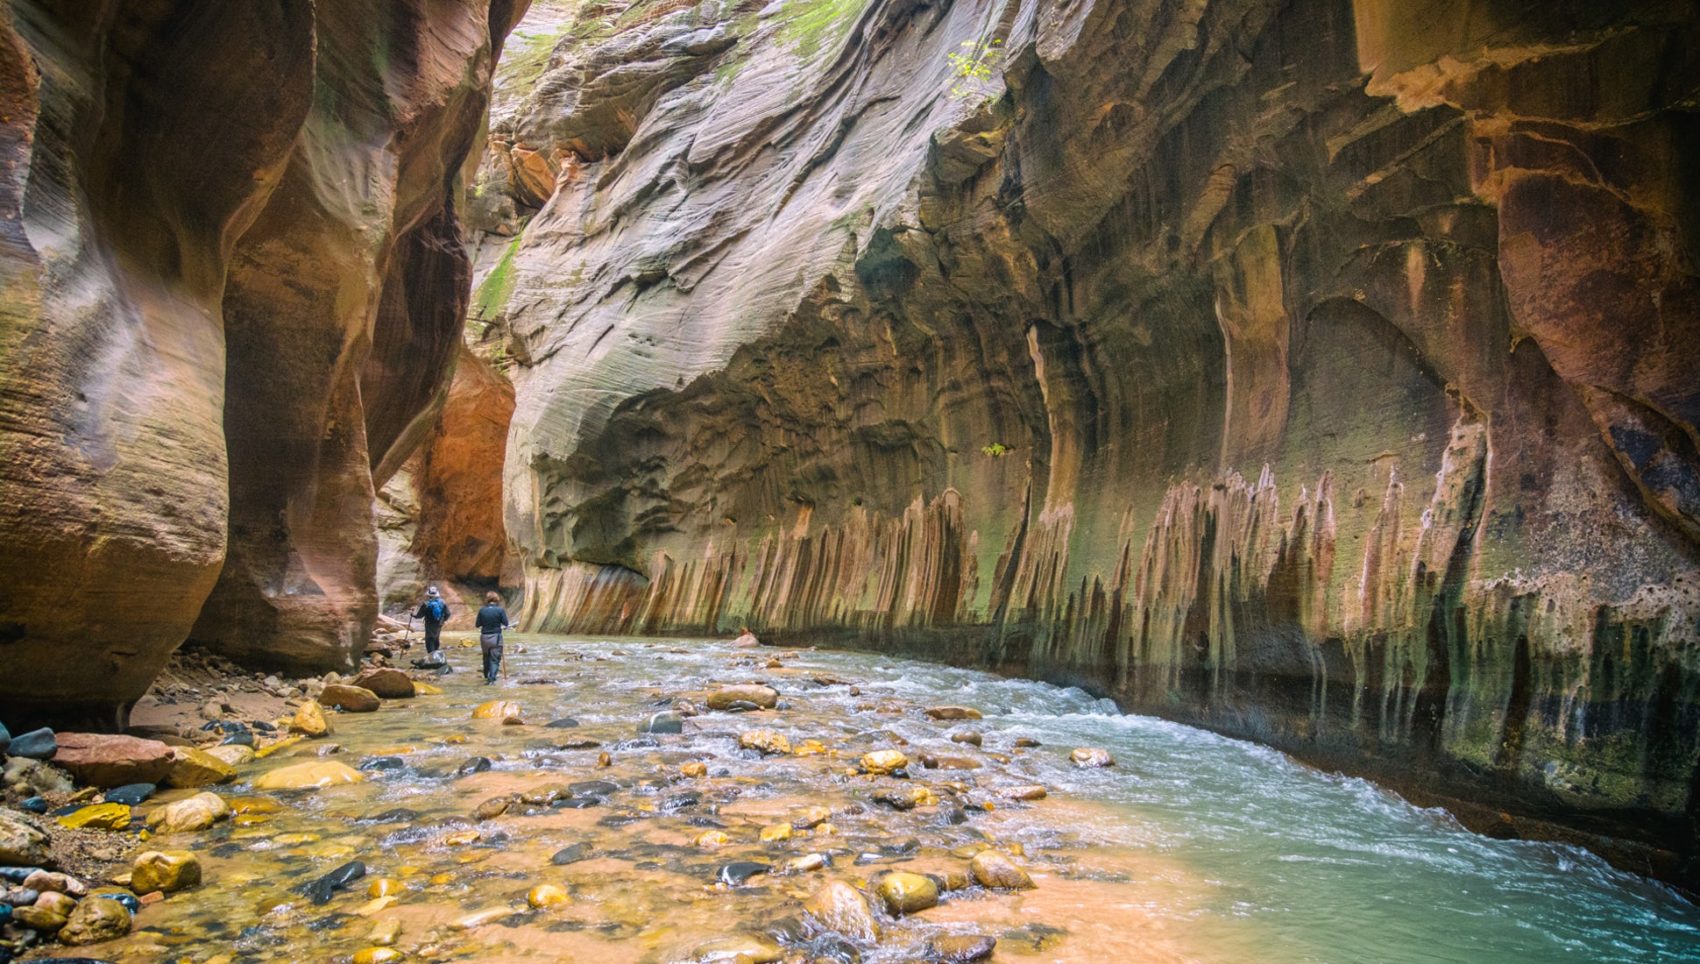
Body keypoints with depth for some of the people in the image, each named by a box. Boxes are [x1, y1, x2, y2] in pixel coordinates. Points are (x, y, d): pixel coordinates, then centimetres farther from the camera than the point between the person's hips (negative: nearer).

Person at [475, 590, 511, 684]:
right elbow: (505, 624, -8)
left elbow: (478, 625, 0)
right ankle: (491, 678, -9)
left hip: (484, 637, 3)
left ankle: (487, 676, 37)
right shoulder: (500, 610, -10)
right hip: (496, 637, -3)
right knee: (495, 659, 2)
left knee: (486, 657, 22)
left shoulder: (482, 610, -4)